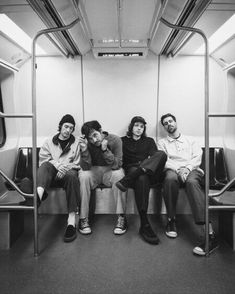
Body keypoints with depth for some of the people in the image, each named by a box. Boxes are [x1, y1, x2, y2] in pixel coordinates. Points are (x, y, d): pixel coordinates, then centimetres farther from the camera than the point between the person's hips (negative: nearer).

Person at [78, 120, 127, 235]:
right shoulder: (87, 143, -11)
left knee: (118, 174, -34)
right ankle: (83, 219, -21)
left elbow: (117, 165, -19)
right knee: (83, 176, -31)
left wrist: (105, 150, -31)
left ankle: (121, 217, -24)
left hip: (110, 170, -1)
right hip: (93, 171, 1)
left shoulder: (115, 140, -14)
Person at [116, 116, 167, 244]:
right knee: (141, 179, -40)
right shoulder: (123, 141, 21)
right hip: (131, 170, -2)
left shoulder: (149, 141, 26)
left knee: (162, 154, -29)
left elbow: (156, 157, 9)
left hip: (149, 172, 2)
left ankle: (127, 181, -38)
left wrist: (144, 166, -12)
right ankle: (144, 225, -38)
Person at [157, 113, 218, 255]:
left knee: (192, 182, -38)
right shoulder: (162, 142, 23)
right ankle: (171, 220, -24)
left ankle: (210, 233, -46)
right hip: (173, 170, 0)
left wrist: (187, 168, -11)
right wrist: (177, 169, -13)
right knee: (170, 178, -39)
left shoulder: (190, 140, 25)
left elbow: (198, 157, 9)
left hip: (192, 170, 0)